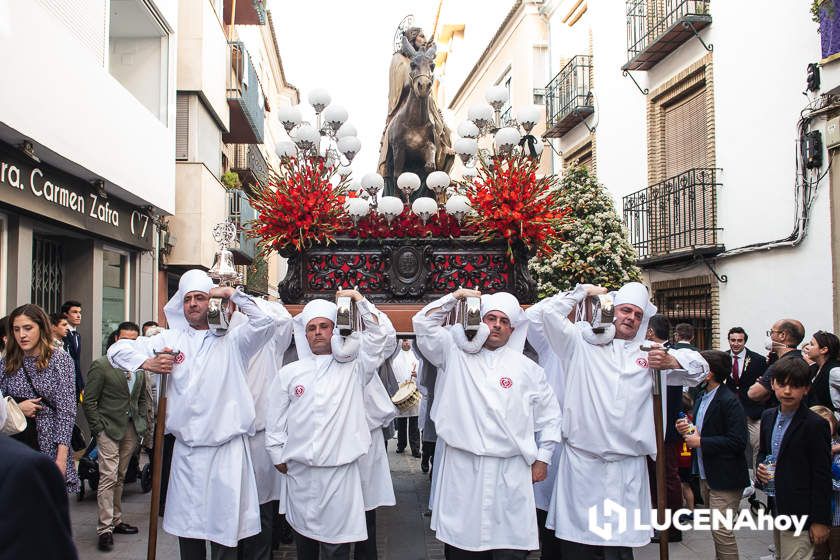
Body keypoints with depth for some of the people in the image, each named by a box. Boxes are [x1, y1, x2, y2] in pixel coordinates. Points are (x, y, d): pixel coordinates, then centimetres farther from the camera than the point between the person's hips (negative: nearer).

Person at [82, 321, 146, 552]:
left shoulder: (140, 368, 10)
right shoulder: (101, 366, -7)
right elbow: (89, 401, -6)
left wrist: (141, 423, 11)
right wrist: (99, 429, -9)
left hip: (131, 430, 5)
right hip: (109, 429, -5)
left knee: (120, 477, 12)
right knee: (108, 478, -8)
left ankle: (116, 520, 22)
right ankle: (105, 529, -3)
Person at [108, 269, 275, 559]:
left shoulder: (231, 340, 4)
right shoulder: (170, 339, 10)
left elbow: (265, 323, -13)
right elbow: (118, 349, 12)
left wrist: (231, 293, -7)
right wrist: (147, 363, -6)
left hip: (228, 449, -2)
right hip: (186, 450, 3)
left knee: (225, 530, 2)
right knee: (187, 525, 12)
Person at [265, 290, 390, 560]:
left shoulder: (351, 369, 2)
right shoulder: (289, 373, 5)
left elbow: (377, 337, -7)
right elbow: (275, 419, 9)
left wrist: (360, 300, -7)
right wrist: (278, 455, 8)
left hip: (340, 470, -2)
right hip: (299, 471, 2)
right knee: (304, 533, 15)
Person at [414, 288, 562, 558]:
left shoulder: (527, 368, 10)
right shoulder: (456, 354, 8)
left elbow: (549, 414, 15)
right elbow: (424, 323, 2)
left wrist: (543, 458, 11)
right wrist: (455, 297, 0)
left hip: (510, 471, 1)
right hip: (461, 466, 0)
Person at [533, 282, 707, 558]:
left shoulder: (648, 354, 16)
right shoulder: (581, 344, 10)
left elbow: (699, 367, 17)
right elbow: (551, 311, 3)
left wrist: (671, 361, -4)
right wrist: (585, 290, 12)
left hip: (628, 466, 2)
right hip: (582, 463, -2)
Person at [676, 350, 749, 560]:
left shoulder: (729, 401, -17)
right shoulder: (702, 399, 11)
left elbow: (738, 442, -23)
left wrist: (701, 442, -21)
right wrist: (687, 430, 0)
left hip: (724, 479, -9)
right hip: (706, 476, 9)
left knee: (722, 532, -7)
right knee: (717, 531, 18)